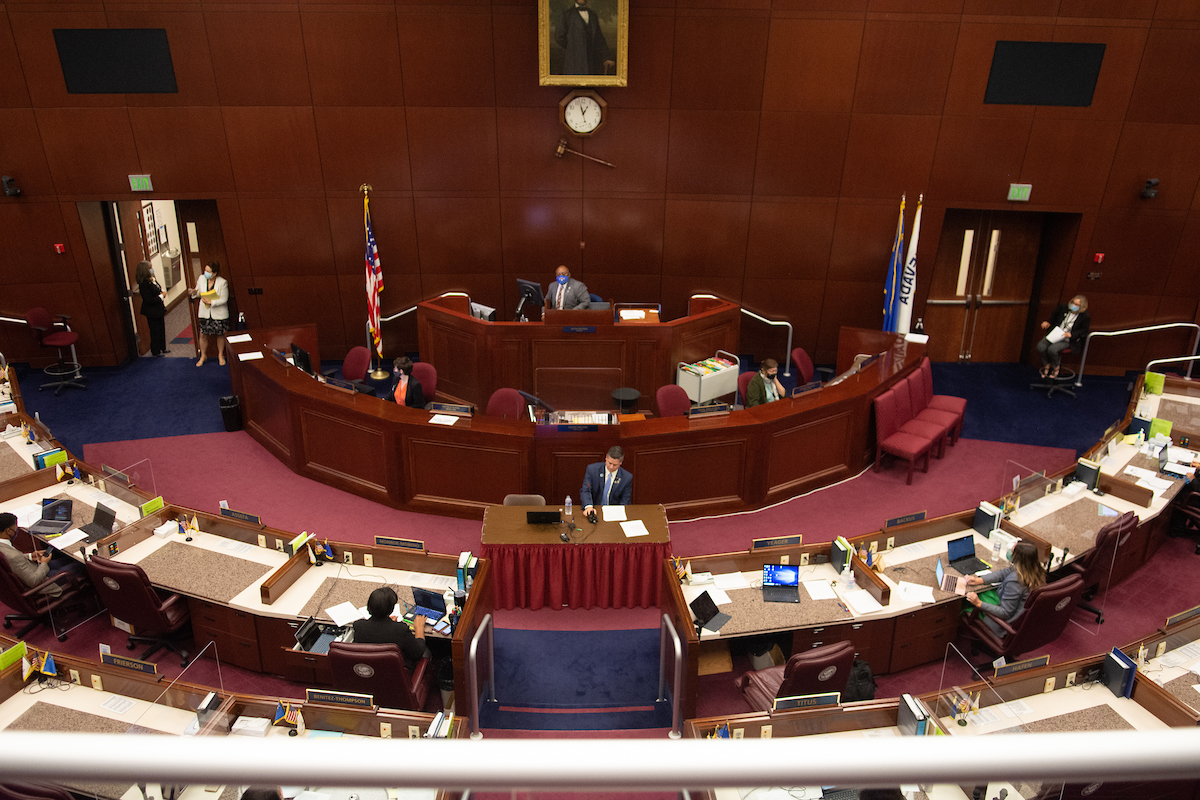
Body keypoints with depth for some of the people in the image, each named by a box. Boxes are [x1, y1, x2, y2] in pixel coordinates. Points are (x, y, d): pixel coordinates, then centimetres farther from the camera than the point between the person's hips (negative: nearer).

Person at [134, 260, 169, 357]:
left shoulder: (152, 280, 3)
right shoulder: (143, 284, -24)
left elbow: (158, 289, 20)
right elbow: (149, 300, -26)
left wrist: (162, 292, -2)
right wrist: (161, 296, -15)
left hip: (158, 310, 9)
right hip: (152, 312, -9)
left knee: (161, 329, 18)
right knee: (155, 331, 4)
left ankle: (162, 348, 33)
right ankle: (155, 351, 18)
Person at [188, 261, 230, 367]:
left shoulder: (222, 283, -15)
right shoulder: (201, 278, -2)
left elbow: (224, 300, -14)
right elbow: (200, 292, 11)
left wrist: (211, 302, -25)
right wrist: (195, 293, -12)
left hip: (219, 313, -3)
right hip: (205, 312, 3)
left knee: (220, 335, 10)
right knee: (203, 335, 6)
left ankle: (220, 355, 29)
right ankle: (203, 356, 25)